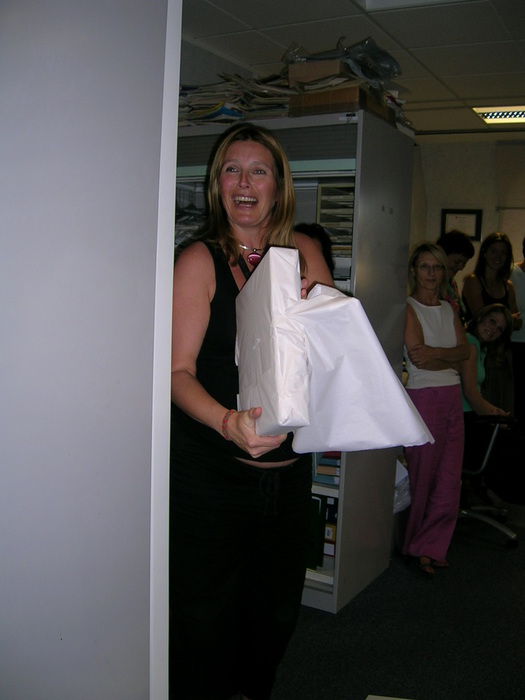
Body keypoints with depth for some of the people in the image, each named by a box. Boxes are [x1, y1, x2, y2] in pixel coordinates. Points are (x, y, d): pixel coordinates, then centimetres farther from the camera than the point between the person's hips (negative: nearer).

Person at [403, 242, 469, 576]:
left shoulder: (450, 309, 16)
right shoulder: (408, 308, -4)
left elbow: (465, 349, 4)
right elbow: (418, 358, -14)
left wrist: (437, 352, -11)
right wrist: (453, 357, -3)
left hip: (453, 398, 6)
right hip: (423, 396, -6)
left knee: (450, 479, 5)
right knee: (422, 476, 0)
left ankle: (429, 548, 17)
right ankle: (412, 543, 18)